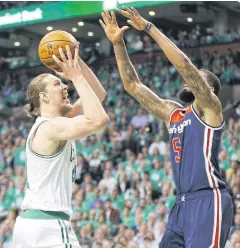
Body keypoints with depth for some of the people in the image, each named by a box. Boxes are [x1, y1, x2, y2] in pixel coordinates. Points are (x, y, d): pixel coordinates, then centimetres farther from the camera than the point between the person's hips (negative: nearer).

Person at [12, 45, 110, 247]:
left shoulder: (51, 124, 15)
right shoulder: (51, 127, -12)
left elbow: (98, 94, 21)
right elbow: (99, 119, -28)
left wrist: (78, 62, 8)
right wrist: (77, 77, -18)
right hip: (48, 224, -10)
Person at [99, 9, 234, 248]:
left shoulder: (209, 108, -2)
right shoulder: (172, 113, 18)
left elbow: (184, 65, -14)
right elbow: (132, 85, 17)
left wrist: (148, 27, -13)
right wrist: (117, 43, 10)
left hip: (208, 202, -8)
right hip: (183, 204, 8)